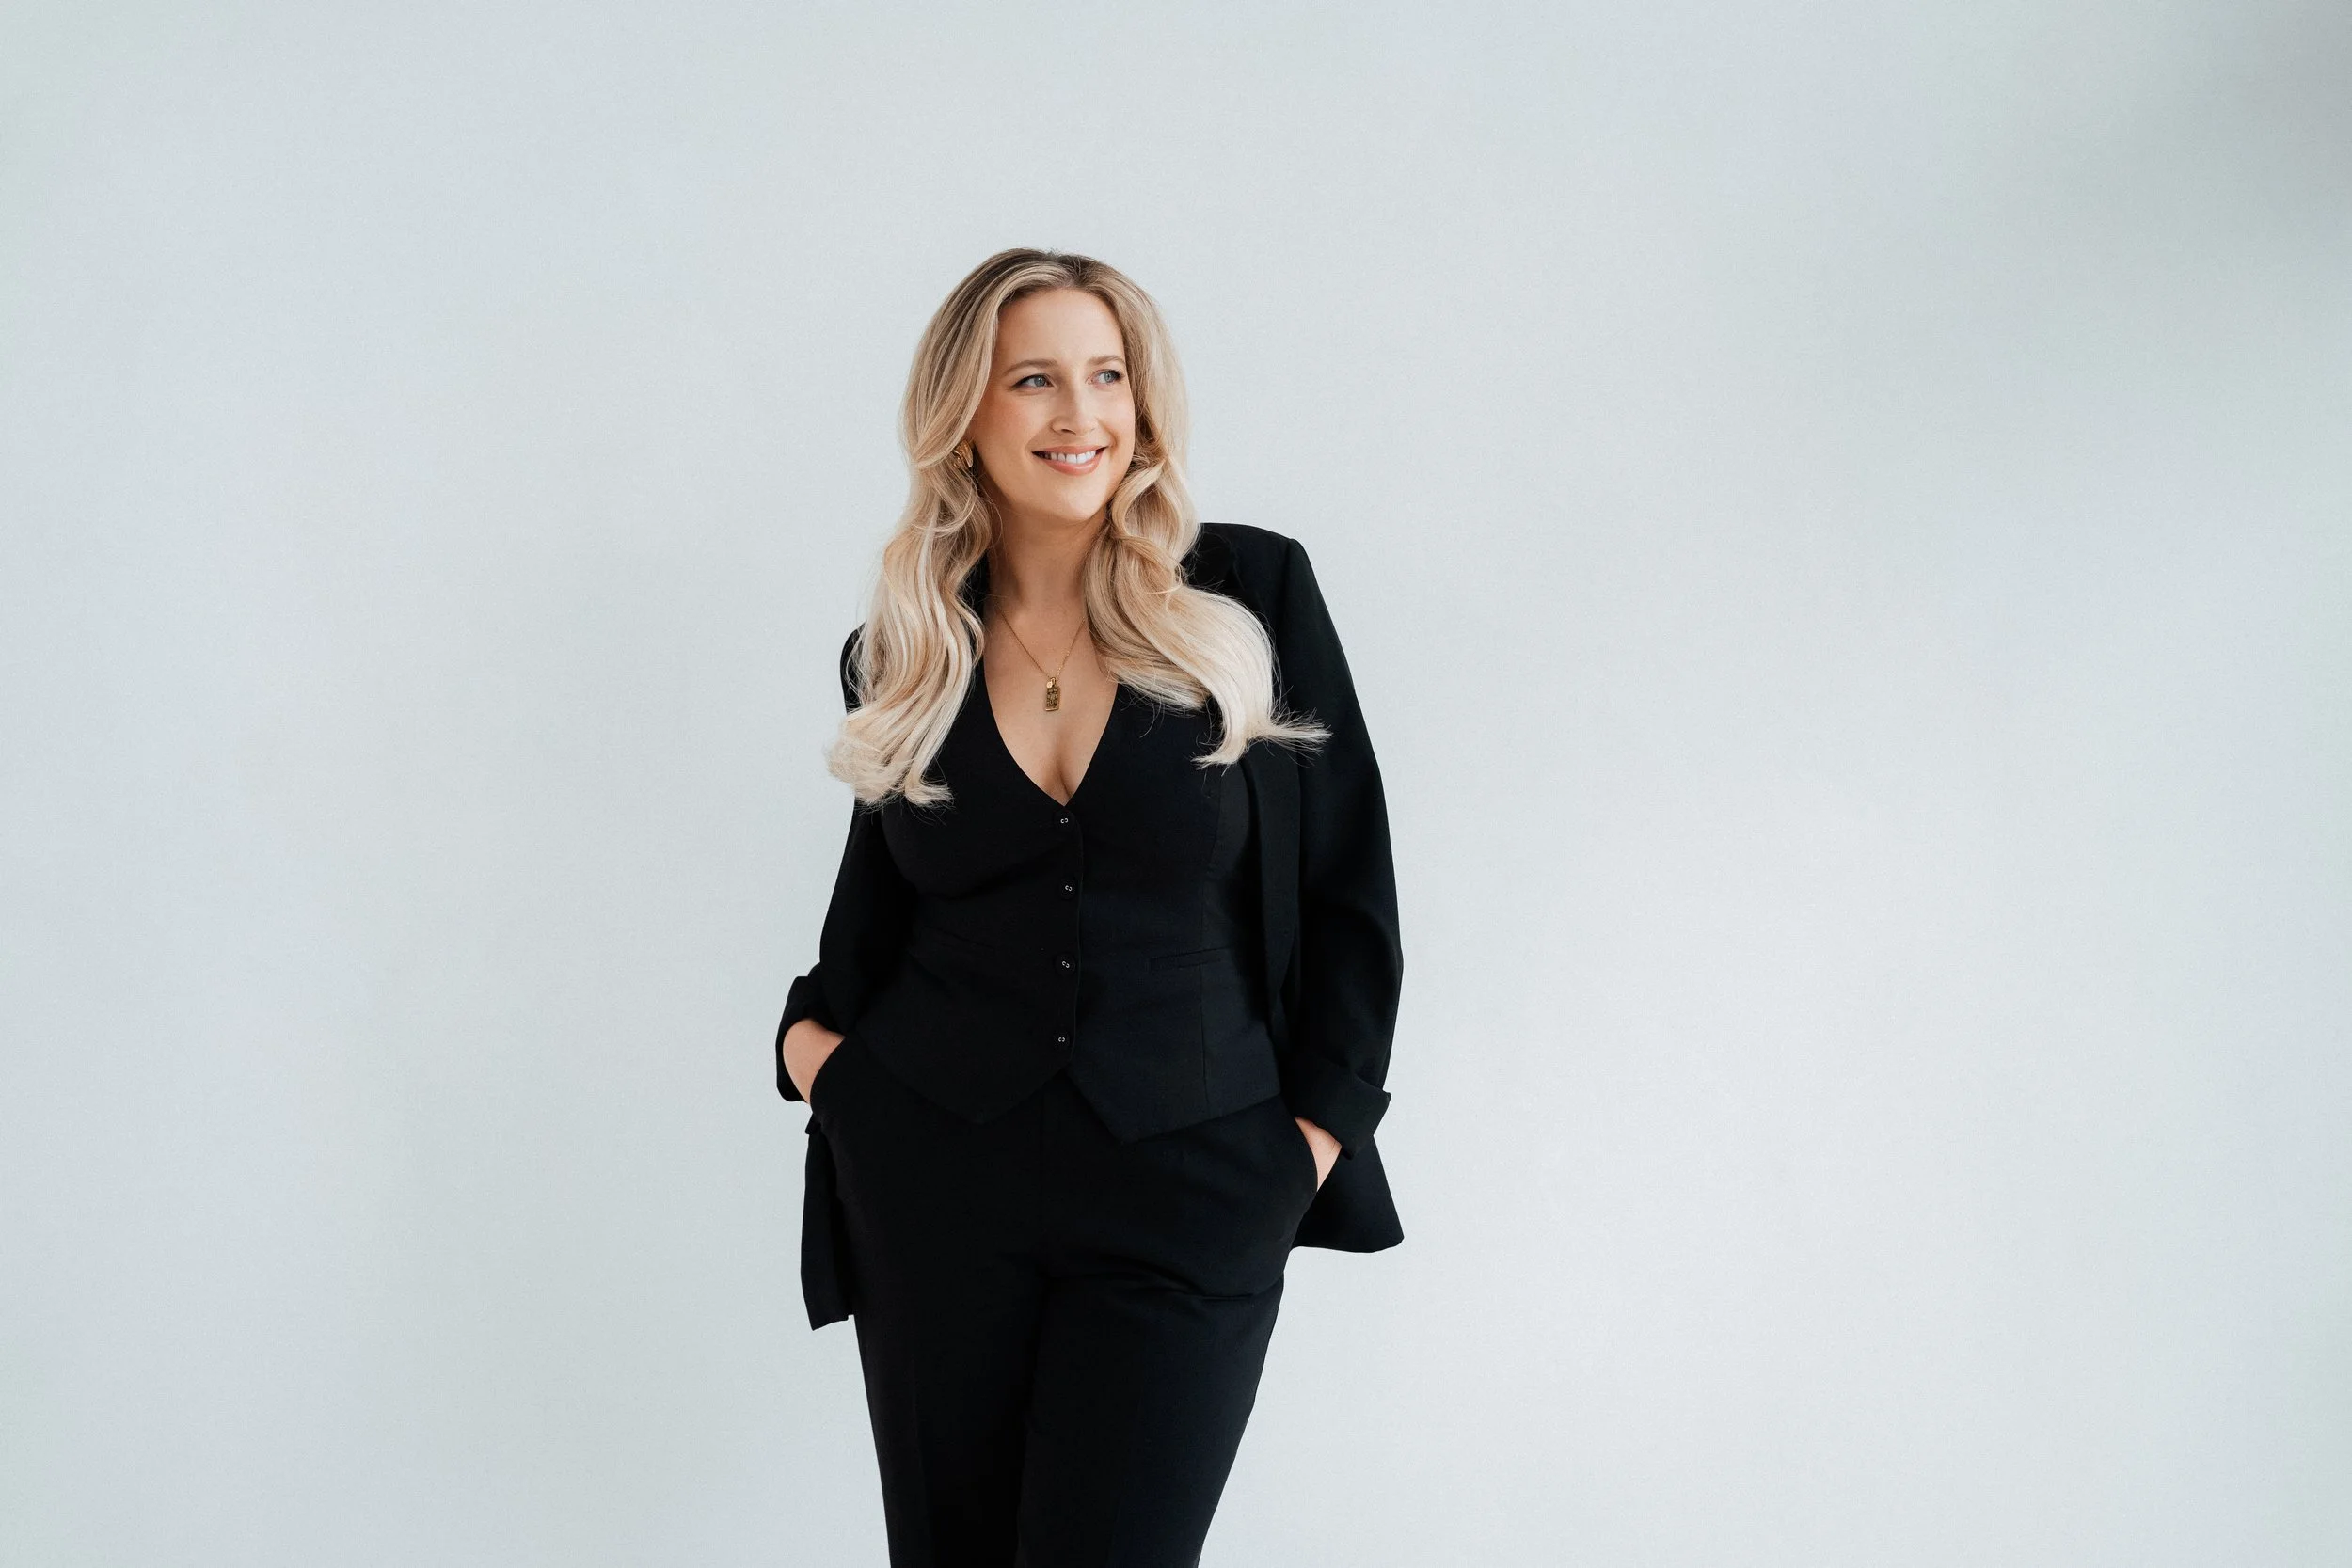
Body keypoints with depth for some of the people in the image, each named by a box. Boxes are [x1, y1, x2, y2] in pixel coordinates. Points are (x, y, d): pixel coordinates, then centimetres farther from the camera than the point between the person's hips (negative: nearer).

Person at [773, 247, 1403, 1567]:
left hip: (1189, 1196, -2)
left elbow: (1349, 887, 0)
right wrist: (813, 1027, 3)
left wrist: (1318, 1132, -4)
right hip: (934, 1182, 3)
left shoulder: (1253, 598, -3)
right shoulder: (904, 654, 6)